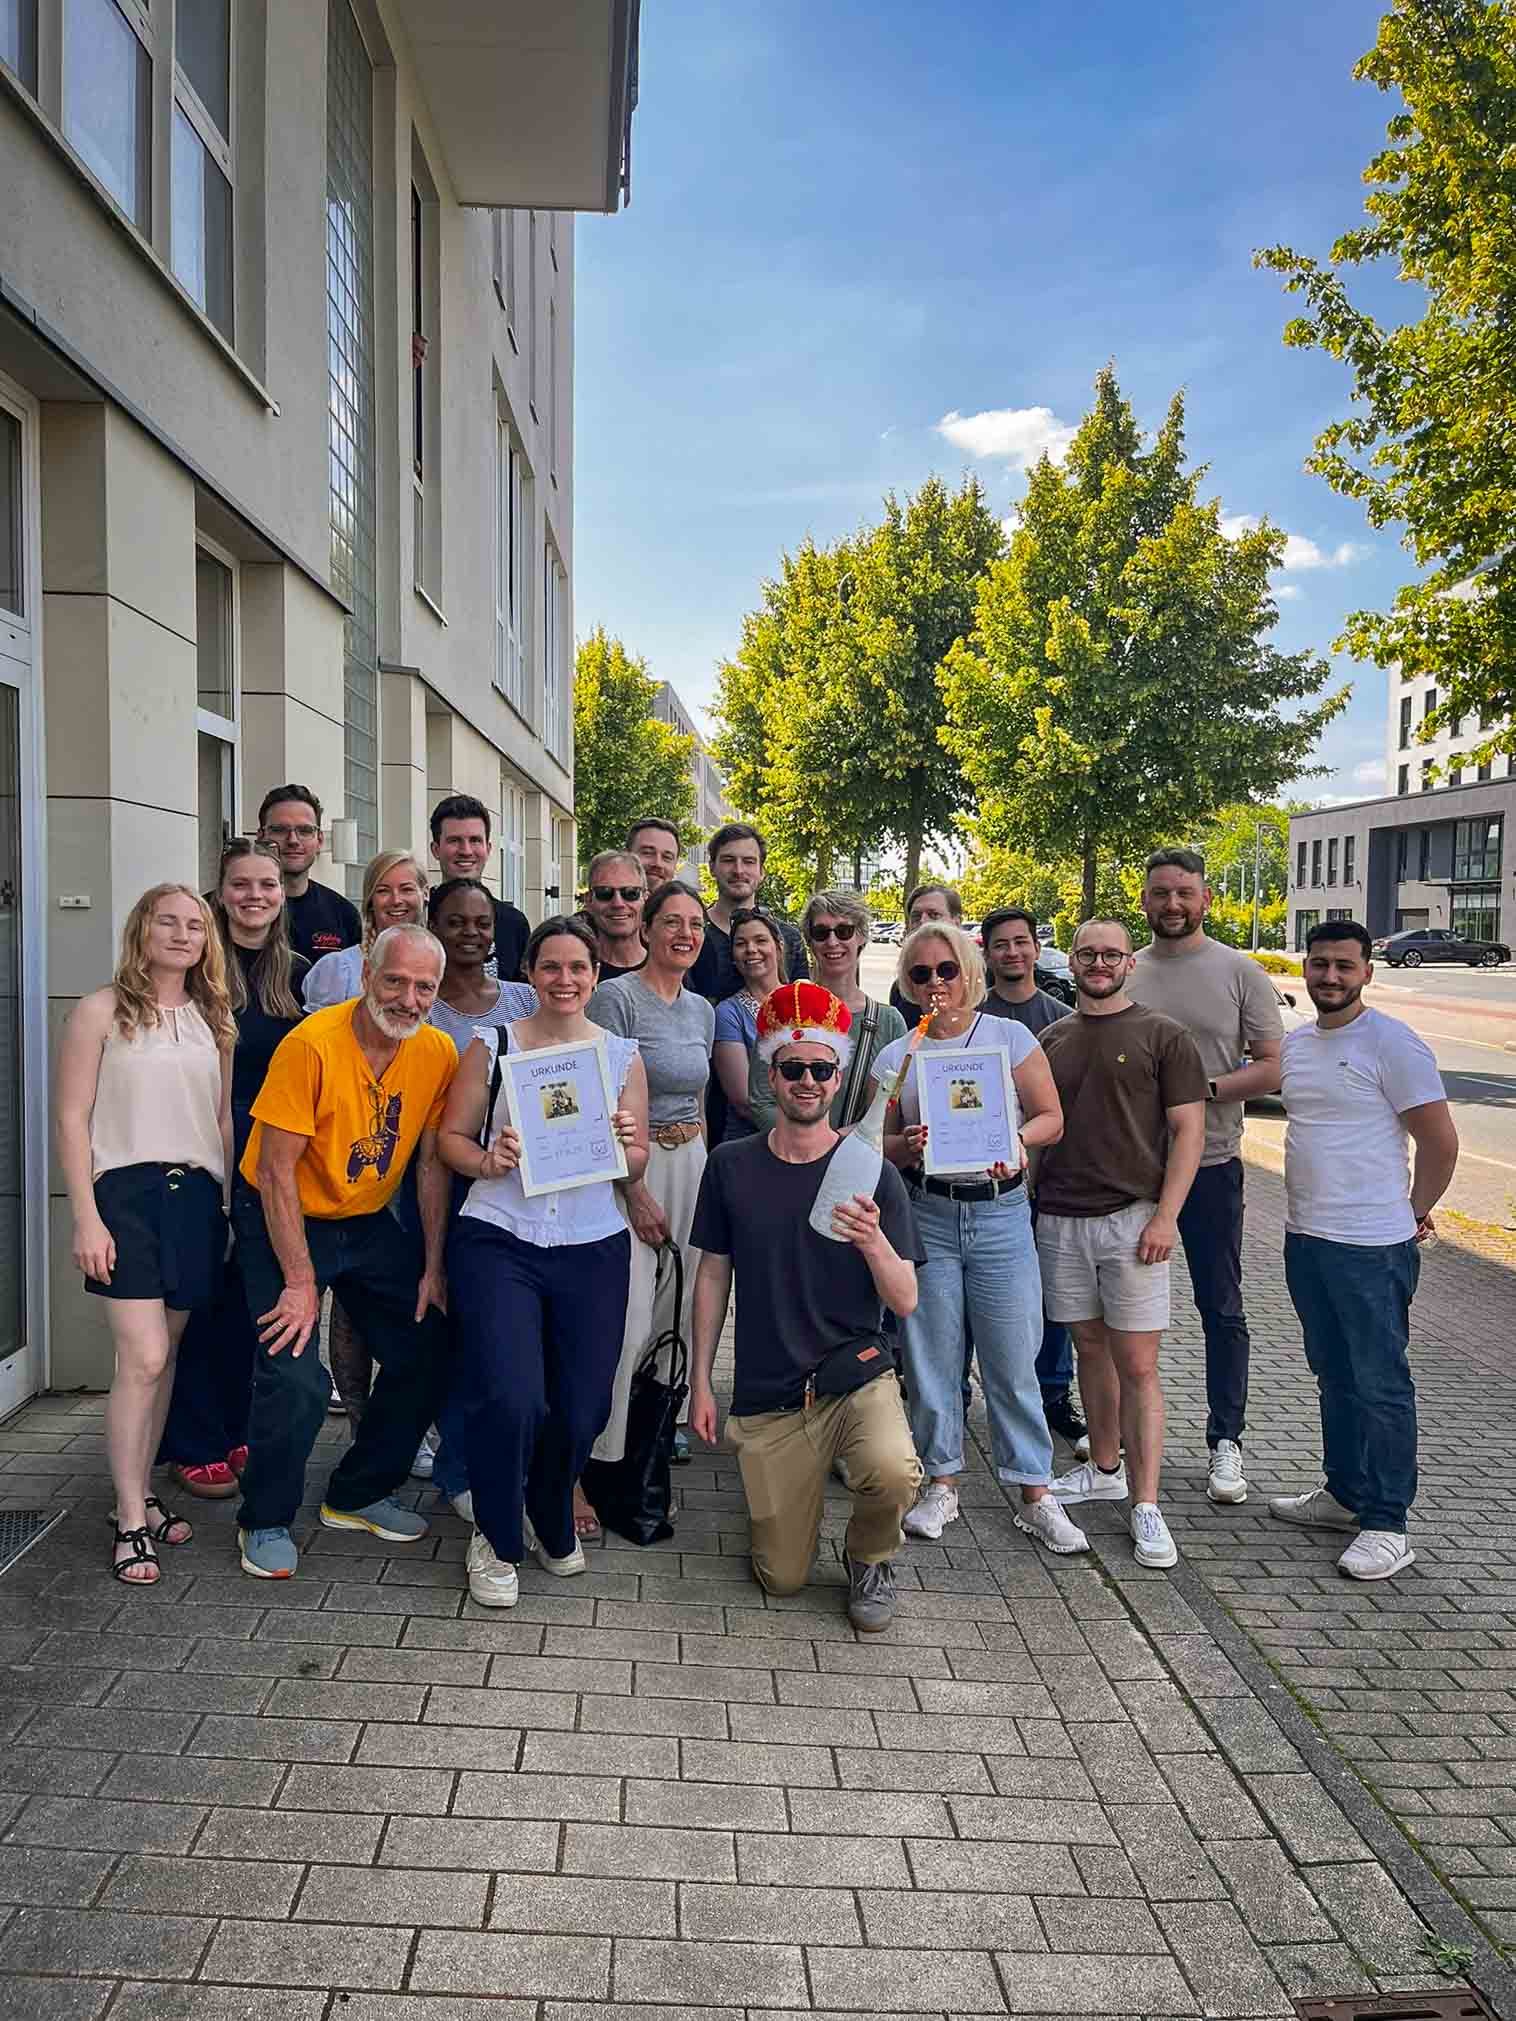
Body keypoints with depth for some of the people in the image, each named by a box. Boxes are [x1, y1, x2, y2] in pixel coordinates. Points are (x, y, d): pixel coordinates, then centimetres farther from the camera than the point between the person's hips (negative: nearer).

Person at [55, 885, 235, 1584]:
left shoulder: (214, 1020, 13)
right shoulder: (101, 1011, -1)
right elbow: (72, 1119, -4)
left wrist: (230, 1203, 11)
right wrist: (86, 1216, -10)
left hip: (198, 1194, 5)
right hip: (127, 1192, -4)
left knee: (163, 1356, 9)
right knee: (142, 1359, -10)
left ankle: (139, 1494, 22)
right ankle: (131, 1522, 0)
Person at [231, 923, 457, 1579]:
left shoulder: (438, 1053, -8)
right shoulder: (313, 1044, -24)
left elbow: (432, 1163, 0)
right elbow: (276, 1170, -22)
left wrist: (433, 1267, -2)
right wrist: (300, 1280, -22)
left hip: (368, 1223, 6)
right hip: (283, 1221, -6)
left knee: (429, 1351, 5)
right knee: (295, 1375, -17)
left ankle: (357, 1496, 25)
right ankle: (265, 1521, 9)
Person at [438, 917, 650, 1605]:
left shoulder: (623, 1056, 10)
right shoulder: (493, 1046, 4)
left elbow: (637, 1165, 11)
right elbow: (451, 1135, 5)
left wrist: (626, 1147, -11)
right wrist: (486, 1162, -15)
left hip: (592, 1250, 2)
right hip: (497, 1243, -2)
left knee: (581, 1409, 2)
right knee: (510, 1399, -15)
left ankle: (552, 1525, 35)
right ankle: (496, 1540, 14)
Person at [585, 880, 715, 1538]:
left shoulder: (702, 1010, 13)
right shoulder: (616, 998, -9)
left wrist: (706, 1181, 14)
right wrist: (636, 1192, -16)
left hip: (690, 1165, 7)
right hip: (628, 1168, -7)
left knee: (671, 1313, 8)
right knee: (623, 1321, -11)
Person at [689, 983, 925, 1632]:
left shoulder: (870, 1172, -5)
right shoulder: (731, 1166, 0)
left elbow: (905, 1302, -7)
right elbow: (713, 1275, 8)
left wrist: (873, 1242, -27)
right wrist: (700, 1381, 5)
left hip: (857, 1374, -1)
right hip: (766, 1394, 2)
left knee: (893, 1474, -33)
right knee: (782, 1579, 4)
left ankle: (870, 1558, 3)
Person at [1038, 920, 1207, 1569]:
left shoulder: (1163, 1037, -1)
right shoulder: (1052, 1039, 11)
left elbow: (1188, 1130, -4)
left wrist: (1165, 1217, -13)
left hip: (1132, 1219, -4)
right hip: (1060, 1219, 4)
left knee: (1137, 1364, -3)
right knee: (1091, 1346, 15)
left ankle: (1145, 1506, 2)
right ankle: (1103, 1469, 30)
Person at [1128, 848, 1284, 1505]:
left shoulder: (1241, 973, -2)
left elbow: (1272, 1067, -6)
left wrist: (1204, 1089, -19)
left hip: (1209, 1163, -3)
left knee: (1221, 1310, 5)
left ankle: (1225, 1441, 18)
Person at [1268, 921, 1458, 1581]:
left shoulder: (1392, 1043, -13)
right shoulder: (1296, 1044, 10)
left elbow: (1440, 1141, -11)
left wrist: (1414, 1212, 0)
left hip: (1371, 1247, -8)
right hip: (1305, 1237, 8)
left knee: (1381, 1385, 0)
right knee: (1335, 1377, 18)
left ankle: (1387, 1525, 9)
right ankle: (1345, 1494, 31)